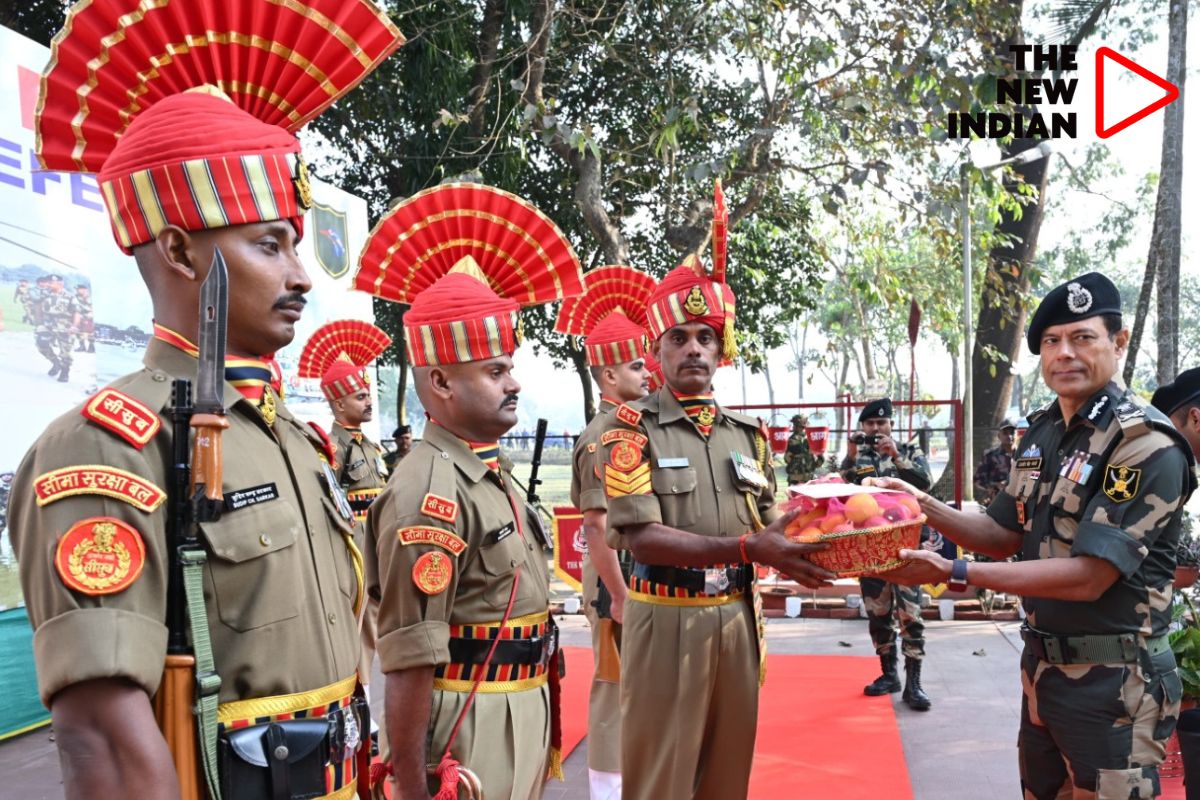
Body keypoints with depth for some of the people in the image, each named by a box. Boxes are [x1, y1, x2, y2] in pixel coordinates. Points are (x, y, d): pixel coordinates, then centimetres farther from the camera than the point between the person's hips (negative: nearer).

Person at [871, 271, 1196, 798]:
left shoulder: (1149, 447, -20)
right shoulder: (1042, 430, 5)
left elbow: (1087, 577, -25)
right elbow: (1004, 536, 10)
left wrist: (954, 574, -27)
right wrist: (924, 506, -6)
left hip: (1112, 681, -7)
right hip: (1041, 664, 7)